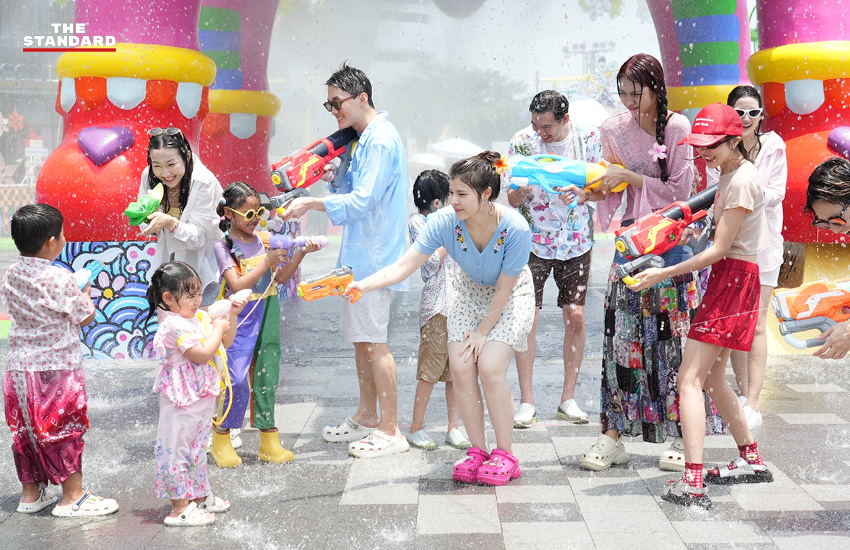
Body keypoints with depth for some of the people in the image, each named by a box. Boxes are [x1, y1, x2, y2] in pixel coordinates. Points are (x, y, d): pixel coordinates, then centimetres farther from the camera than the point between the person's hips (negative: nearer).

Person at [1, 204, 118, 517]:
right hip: (56, 368, -7)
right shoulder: (60, 279, -19)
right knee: (65, 430, 4)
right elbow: (86, 318, -10)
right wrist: (84, 292, 10)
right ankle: (72, 498, 12)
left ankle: (31, 494, 27)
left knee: (25, 430, 15)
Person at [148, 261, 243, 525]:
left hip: (202, 397, 10)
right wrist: (218, 329, -15)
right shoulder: (175, 325, -20)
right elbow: (201, 354, -27)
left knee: (197, 447, 21)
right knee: (177, 447, -1)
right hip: (183, 400, -10)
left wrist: (232, 316, 5)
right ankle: (179, 508, 4)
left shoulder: (199, 317, 8)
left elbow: (225, 342, 18)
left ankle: (200, 496, 35)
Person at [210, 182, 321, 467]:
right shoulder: (224, 246, -8)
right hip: (241, 318, -5)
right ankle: (221, 439, 11)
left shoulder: (264, 240, 6)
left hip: (267, 316, 5)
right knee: (237, 380, -9)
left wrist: (299, 254, -4)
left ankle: (269, 440, 18)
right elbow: (237, 285, -18)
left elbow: (280, 278, 9)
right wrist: (267, 261, -20)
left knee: (266, 378, 9)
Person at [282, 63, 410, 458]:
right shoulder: (365, 138, 17)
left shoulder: (381, 140, -15)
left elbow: (363, 200, -22)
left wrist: (312, 203, -25)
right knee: (360, 338, 15)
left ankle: (391, 431, 0)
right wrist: (334, 175, 1)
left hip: (374, 254, -10)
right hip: (359, 252, 10)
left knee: (372, 340, -7)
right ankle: (367, 417, 26)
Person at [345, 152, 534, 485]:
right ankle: (477, 451, 7)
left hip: (511, 296, -4)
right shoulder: (444, 222, -26)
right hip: (471, 292, 4)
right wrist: (363, 285, -44)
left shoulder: (515, 229, -32)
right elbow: (405, 265, -29)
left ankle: (505, 455, -3)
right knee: (460, 367, -10)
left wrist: (482, 332, -16)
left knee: (490, 366, -19)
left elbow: (503, 290, -22)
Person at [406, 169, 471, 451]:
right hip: (437, 303, -6)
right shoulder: (418, 222, -4)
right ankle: (416, 428, 9)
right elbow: (432, 261, -13)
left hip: (460, 301, 6)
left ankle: (453, 428, 15)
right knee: (431, 368, -3)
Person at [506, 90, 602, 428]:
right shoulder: (522, 141, -7)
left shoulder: (589, 137, -4)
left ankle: (568, 399, 14)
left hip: (576, 241, 1)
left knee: (575, 317, 1)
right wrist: (524, 190, -28)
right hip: (533, 241, -1)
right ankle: (526, 402, 4)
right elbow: (512, 200, -5)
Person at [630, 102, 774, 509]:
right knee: (712, 378, 17)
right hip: (726, 279, 10)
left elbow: (719, 249, -18)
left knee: (690, 379, -14)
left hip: (734, 280, -10)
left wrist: (663, 274, -19)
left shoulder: (742, 180, -16)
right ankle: (752, 460, 30)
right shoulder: (729, 174, 15)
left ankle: (692, 483, -17)